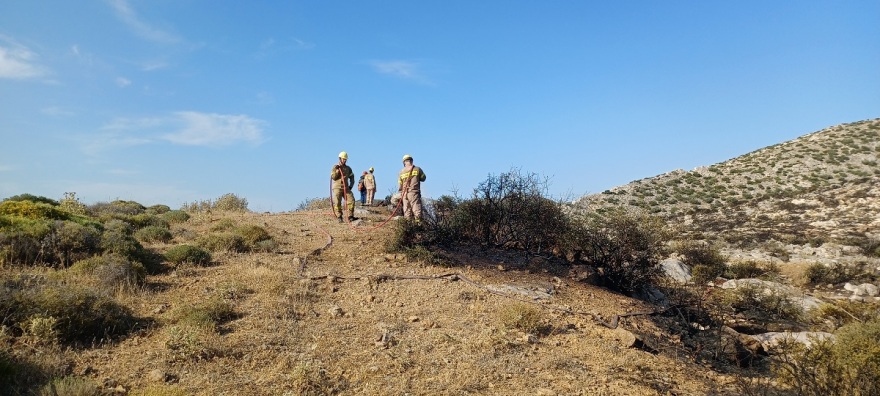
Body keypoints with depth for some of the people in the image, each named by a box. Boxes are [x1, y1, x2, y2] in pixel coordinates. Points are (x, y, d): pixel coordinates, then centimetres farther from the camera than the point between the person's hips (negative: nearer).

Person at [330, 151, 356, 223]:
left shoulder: (348, 168, 13)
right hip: (337, 188, -3)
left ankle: (350, 216, -3)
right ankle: (339, 217, -1)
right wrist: (338, 170, -15)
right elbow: (333, 177, -5)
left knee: (351, 201, -9)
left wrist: (351, 185, 10)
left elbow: (352, 177, 21)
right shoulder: (335, 167, 3)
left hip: (346, 188, 3)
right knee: (337, 203, -8)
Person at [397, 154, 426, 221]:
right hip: (414, 193, -3)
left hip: (404, 194, 4)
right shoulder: (417, 169, 2)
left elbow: (399, 185, 10)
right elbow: (423, 178, 14)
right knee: (416, 209, -7)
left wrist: (401, 193, 20)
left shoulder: (401, 172, 9)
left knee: (407, 210, 7)